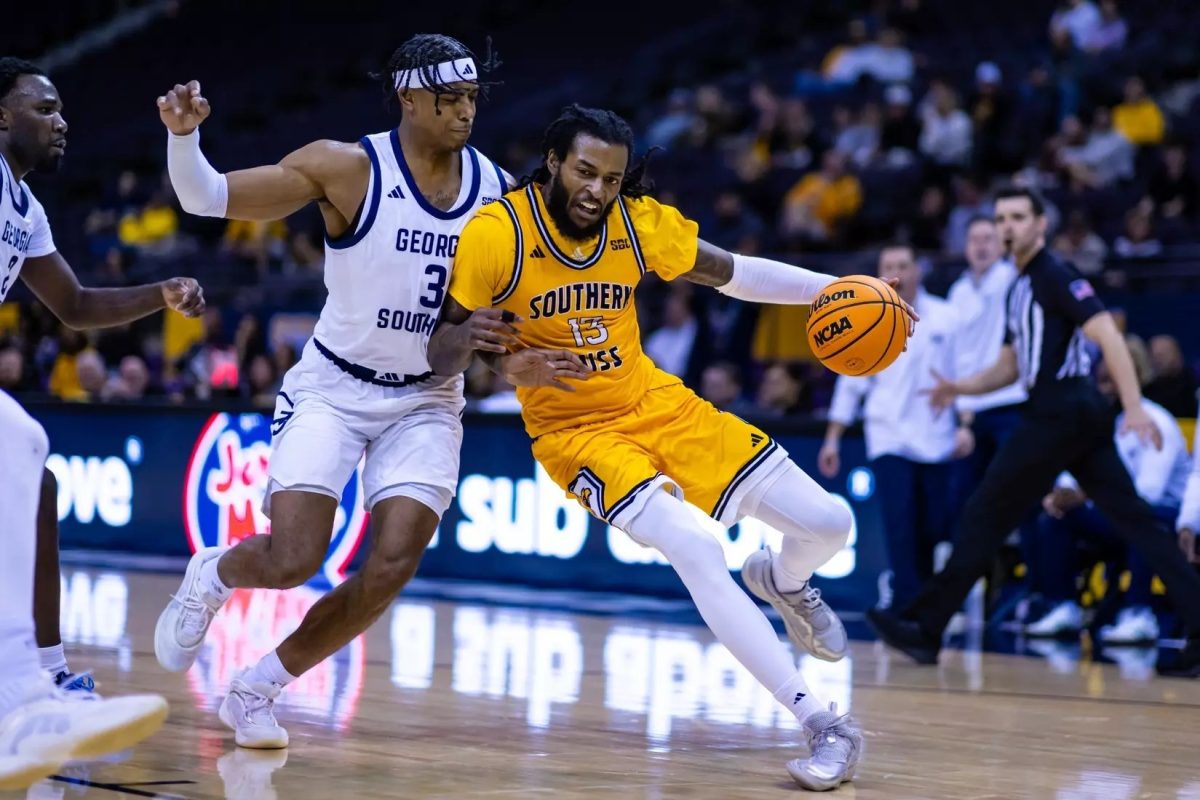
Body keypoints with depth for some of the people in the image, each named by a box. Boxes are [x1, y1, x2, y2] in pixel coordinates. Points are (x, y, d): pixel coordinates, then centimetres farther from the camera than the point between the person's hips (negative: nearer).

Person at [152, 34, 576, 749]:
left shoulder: (497, 190, -4)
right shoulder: (348, 168, -15)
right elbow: (207, 197, -15)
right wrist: (183, 136, -34)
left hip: (426, 401, 3)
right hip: (333, 388, -3)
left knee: (394, 566, -13)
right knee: (293, 561, -16)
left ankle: (257, 689, 7)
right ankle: (213, 574, 23)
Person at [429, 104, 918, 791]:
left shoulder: (639, 222, -7)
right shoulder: (497, 233, -19)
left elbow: (729, 273, 8)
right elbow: (440, 357, -13)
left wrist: (838, 289, -2)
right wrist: (472, 337, -37)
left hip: (657, 403, 4)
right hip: (575, 432, -4)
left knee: (828, 525, -2)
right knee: (697, 552, -30)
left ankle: (782, 580, 38)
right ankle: (824, 726, -20)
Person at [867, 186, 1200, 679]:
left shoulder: (1055, 276, -9)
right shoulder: (1021, 287, 20)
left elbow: (1108, 335, -18)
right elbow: (1012, 365, 26)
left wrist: (1134, 407, -26)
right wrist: (961, 388, 9)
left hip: (1061, 413, -9)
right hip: (1079, 416, 9)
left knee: (986, 516, -2)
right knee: (1134, 522, 3)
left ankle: (925, 628, 5)